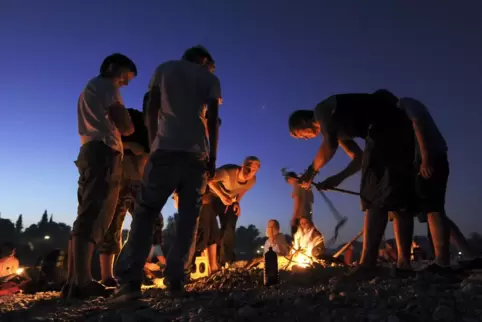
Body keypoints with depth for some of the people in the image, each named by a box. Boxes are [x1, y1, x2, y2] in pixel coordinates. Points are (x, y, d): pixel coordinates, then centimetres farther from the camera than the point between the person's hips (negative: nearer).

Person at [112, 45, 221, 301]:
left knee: (145, 212, 0)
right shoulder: (210, 79, 17)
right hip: (197, 152, 1)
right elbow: (213, 119, 5)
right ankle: (175, 279, -4)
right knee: (188, 216, 3)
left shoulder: (164, 69, 19)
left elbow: (151, 110, 9)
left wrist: (153, 146, 12)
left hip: (165, 149, 0)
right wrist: (213, 158, 6)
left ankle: (130, 280, -9)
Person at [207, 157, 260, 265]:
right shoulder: (227, 171, -36)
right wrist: (221, 196, -29)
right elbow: (209, 180, -22)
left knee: (229, 231, -3)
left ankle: (226, 263, 8)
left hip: (230, 202, 5)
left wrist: (237, 202, -10)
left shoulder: (252, 181, -17)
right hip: (213, 197, -5)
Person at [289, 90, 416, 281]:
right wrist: (337, 179, 17)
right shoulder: (336, 126, 27)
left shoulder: (322, 110, 2)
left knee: (376, 198, -14)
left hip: (386, 128, -10)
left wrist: (311, 172, 0)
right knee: (399, 200, 6)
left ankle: (367, 265, -15)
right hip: (399, 128, 10)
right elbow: (359, 158, 25)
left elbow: (330, 146, -13)